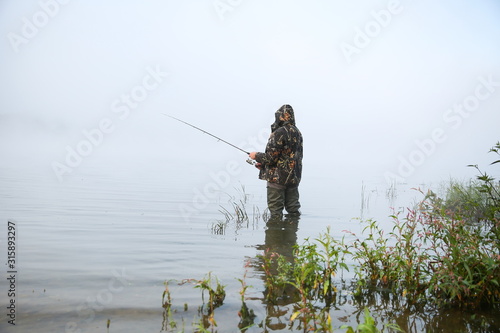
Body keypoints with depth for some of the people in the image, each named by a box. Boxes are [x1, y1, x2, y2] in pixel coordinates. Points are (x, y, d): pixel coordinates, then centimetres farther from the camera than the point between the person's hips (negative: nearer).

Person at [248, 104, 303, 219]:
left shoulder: (279, 133, -16)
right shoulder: (297, 132, 10)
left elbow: (271, 157, -21)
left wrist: (256, 156, 1)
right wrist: (263, 164, 17)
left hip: (277, 178, -8)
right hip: (294, 177, 8)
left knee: (275, 212, 1)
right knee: (293, 210, 15)